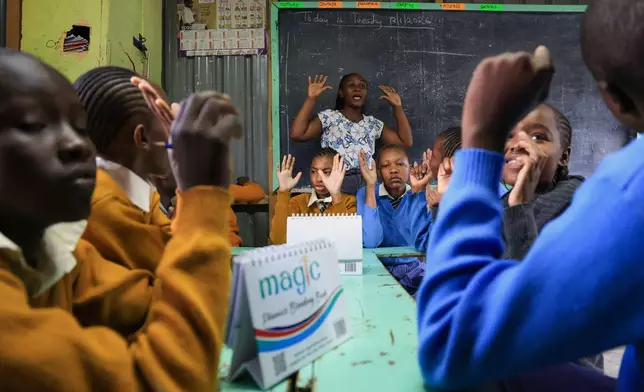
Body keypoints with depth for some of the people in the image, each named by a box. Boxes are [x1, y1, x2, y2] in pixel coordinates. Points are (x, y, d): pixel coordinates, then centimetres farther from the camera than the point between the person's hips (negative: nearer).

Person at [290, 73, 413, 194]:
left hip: (367, 184, 4)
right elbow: (296, 134, -8)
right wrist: (311, 98, -8)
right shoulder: (329, 117, 6)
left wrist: (397, 107, 13)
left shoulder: (373, 123, 17)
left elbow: (406, 142, 15)